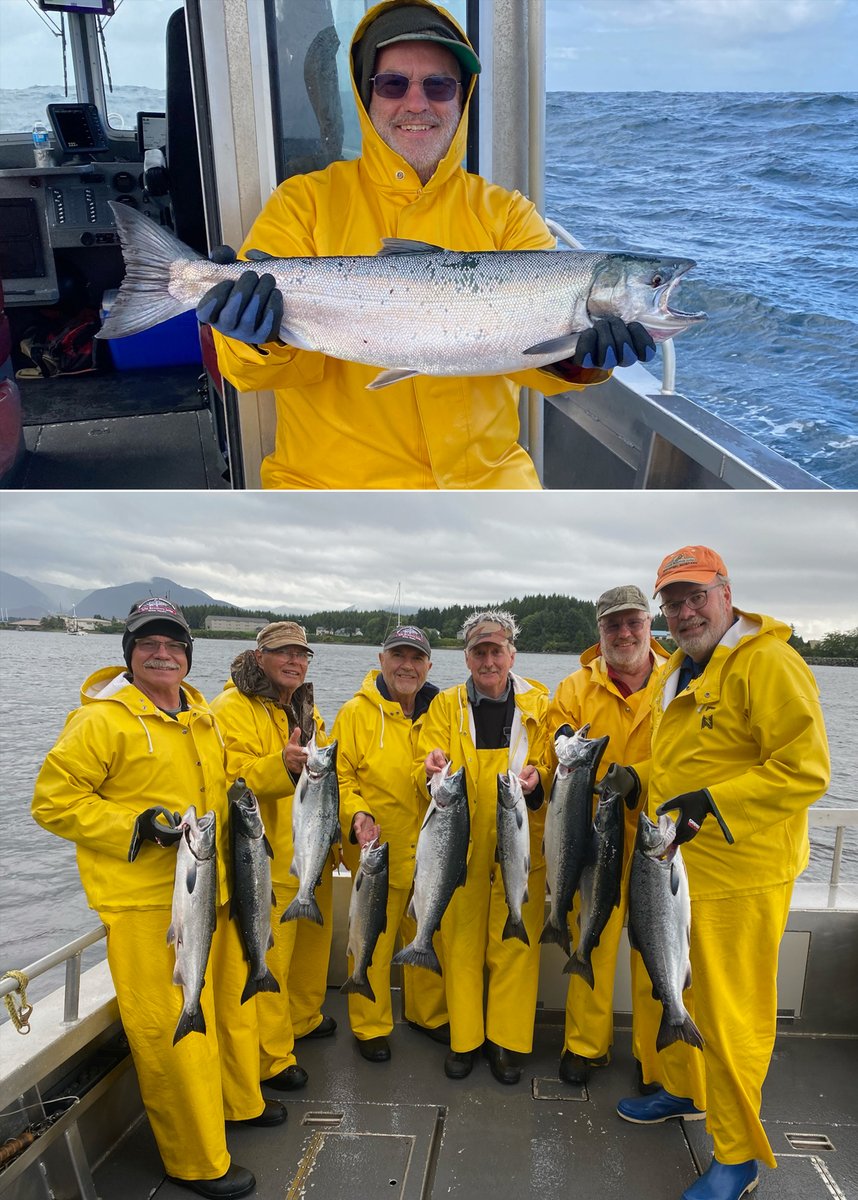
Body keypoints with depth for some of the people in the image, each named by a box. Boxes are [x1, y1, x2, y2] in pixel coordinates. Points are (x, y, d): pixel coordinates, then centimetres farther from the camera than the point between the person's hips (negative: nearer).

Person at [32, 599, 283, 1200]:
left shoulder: (205, 717, 11)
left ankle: (240, 1100, 45)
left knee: (232, 1000, 22)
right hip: (147, 906, -8)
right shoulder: (102, 719, -13)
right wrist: (136, 828, -21)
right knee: (173, 1026, 0)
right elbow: (54, 800, -14)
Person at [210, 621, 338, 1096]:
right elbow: (232, 780, -26)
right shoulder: (233, 709, -15)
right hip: (267, 861, -8)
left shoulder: (306, 707, 13)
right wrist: (281, 765, -40)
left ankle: (303, 1018, 43)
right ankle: (272, 1057, 16)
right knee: (269, 956, -1)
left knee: (313, 941, 21)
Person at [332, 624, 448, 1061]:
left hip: (430, 851, 4)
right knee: (374, 939, 8)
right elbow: (338, 776, -6)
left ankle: (428, 1012, 40)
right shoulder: (356, 713, -6)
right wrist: (356, 814, -21)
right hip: (377, 850, -4)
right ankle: (371, 1026, 29)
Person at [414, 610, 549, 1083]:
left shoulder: (539, 705, 2)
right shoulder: (446, 705, 3)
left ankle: (507, 1042, 25)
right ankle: (464, 1039, 26)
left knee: (516, 946, 6)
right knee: (462, 944, 8)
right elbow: (425, 770, -2)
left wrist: (537, 778, -21)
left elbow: (554, 768, 1)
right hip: (461, 848, 1)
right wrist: (432, 771, -25)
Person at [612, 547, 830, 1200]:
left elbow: (805, 770, -23)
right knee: (658, 989, 23)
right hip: (670, 868, 9)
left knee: (729, 1017, 5)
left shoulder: (767, 663, -18)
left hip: (737, 876, -9)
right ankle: (680, 1091, 47)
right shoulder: (677, 672, 12)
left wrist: (713, 803, -28)